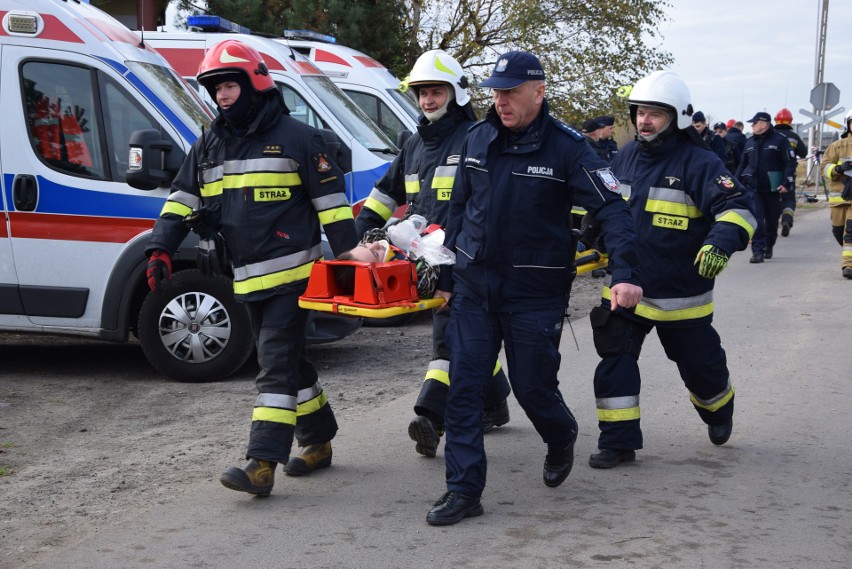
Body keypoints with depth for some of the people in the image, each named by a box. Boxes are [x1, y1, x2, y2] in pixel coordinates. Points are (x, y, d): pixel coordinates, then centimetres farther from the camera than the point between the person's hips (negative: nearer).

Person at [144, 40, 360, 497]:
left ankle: (262, 463, -14)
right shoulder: (209, 145, 13)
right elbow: (182, 198, 12)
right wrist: (160, 249, -1)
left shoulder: (296, 138, -6)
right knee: (288, 361, 15)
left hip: (291, 273, -7)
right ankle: (318, 441, 29)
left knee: (277, 363, -10)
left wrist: (348, 258, -10)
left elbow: (331, 200, -6)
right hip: (248, 279, 7)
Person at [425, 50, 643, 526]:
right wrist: (446, 275, 15)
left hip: (535, 294, -4)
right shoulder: (479, 139, 4)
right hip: (474, 287, 4)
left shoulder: (567, 147, -11)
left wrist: (626, 273, -30)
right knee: (463, 388, -1)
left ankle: (562, 440, 40)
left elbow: (612, 208, -17)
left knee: (533, 388, 6)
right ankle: (464, 491, 7)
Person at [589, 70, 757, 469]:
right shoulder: (626, 157, 4)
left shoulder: (698, 162, -15)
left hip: (681, 293, -4)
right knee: (614, 360, -9)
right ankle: (618, 441, 1)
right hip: (626, 286, 4)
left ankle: (719, 411, 46)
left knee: (700, 365, 14)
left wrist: (721, 243, -43)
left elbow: (738, 208, -26)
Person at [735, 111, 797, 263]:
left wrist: (787, 183, -15)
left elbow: (790, 163, -6)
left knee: (772, 220, 10)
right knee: (756, 219, -10)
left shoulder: (779, 140, -3)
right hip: (753, 188, 2)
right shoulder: (749, 142, 12)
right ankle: (758, 251, -11)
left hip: (772, 189, -2)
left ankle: (768, 247, 28)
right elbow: (742, 165, 18)